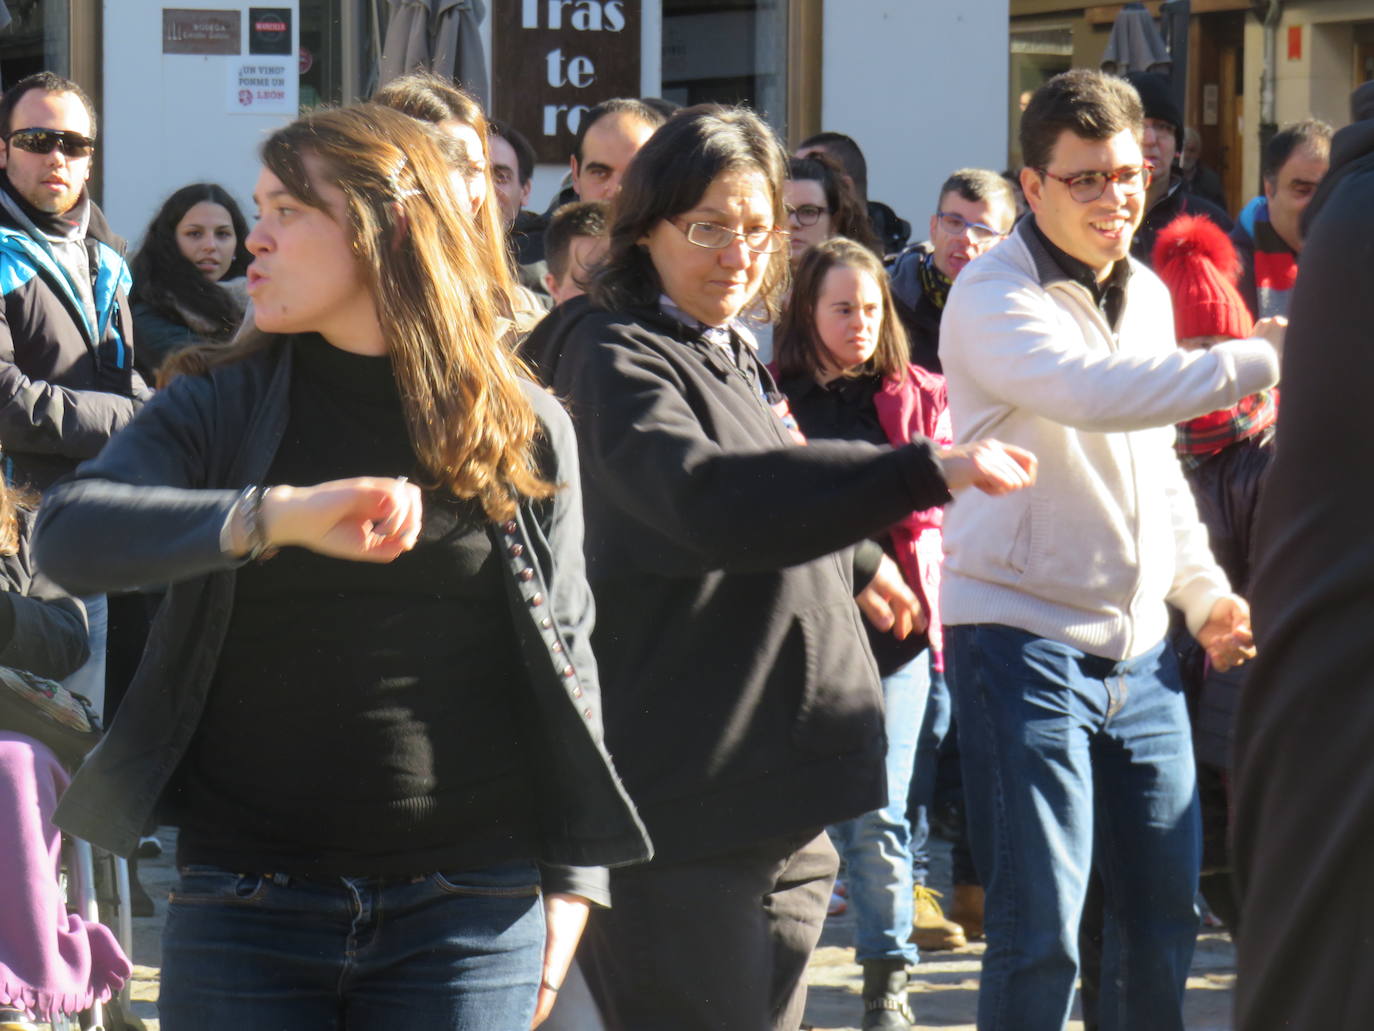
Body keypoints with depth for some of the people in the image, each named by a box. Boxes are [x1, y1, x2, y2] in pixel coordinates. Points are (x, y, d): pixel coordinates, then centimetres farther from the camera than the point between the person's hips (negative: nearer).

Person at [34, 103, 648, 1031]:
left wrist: (571, 883, 7)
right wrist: (276, 515, -31)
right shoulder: (224, 410, 3)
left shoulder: (525, 430, 5)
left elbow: (566, 658, 11)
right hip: (245, 914, 1)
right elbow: (70, 535, -16)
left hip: (467, 917, 0)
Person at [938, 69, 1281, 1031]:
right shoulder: (996, 298, -14)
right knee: (1039, 935, -8)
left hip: (1139, 655, 7)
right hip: (1024, 641, -7)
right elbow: (1096, 393, -33)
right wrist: (1261, 358, -35)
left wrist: (1206, 592, 10)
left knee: (1163, 920, 12)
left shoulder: (1148, 292, 12)